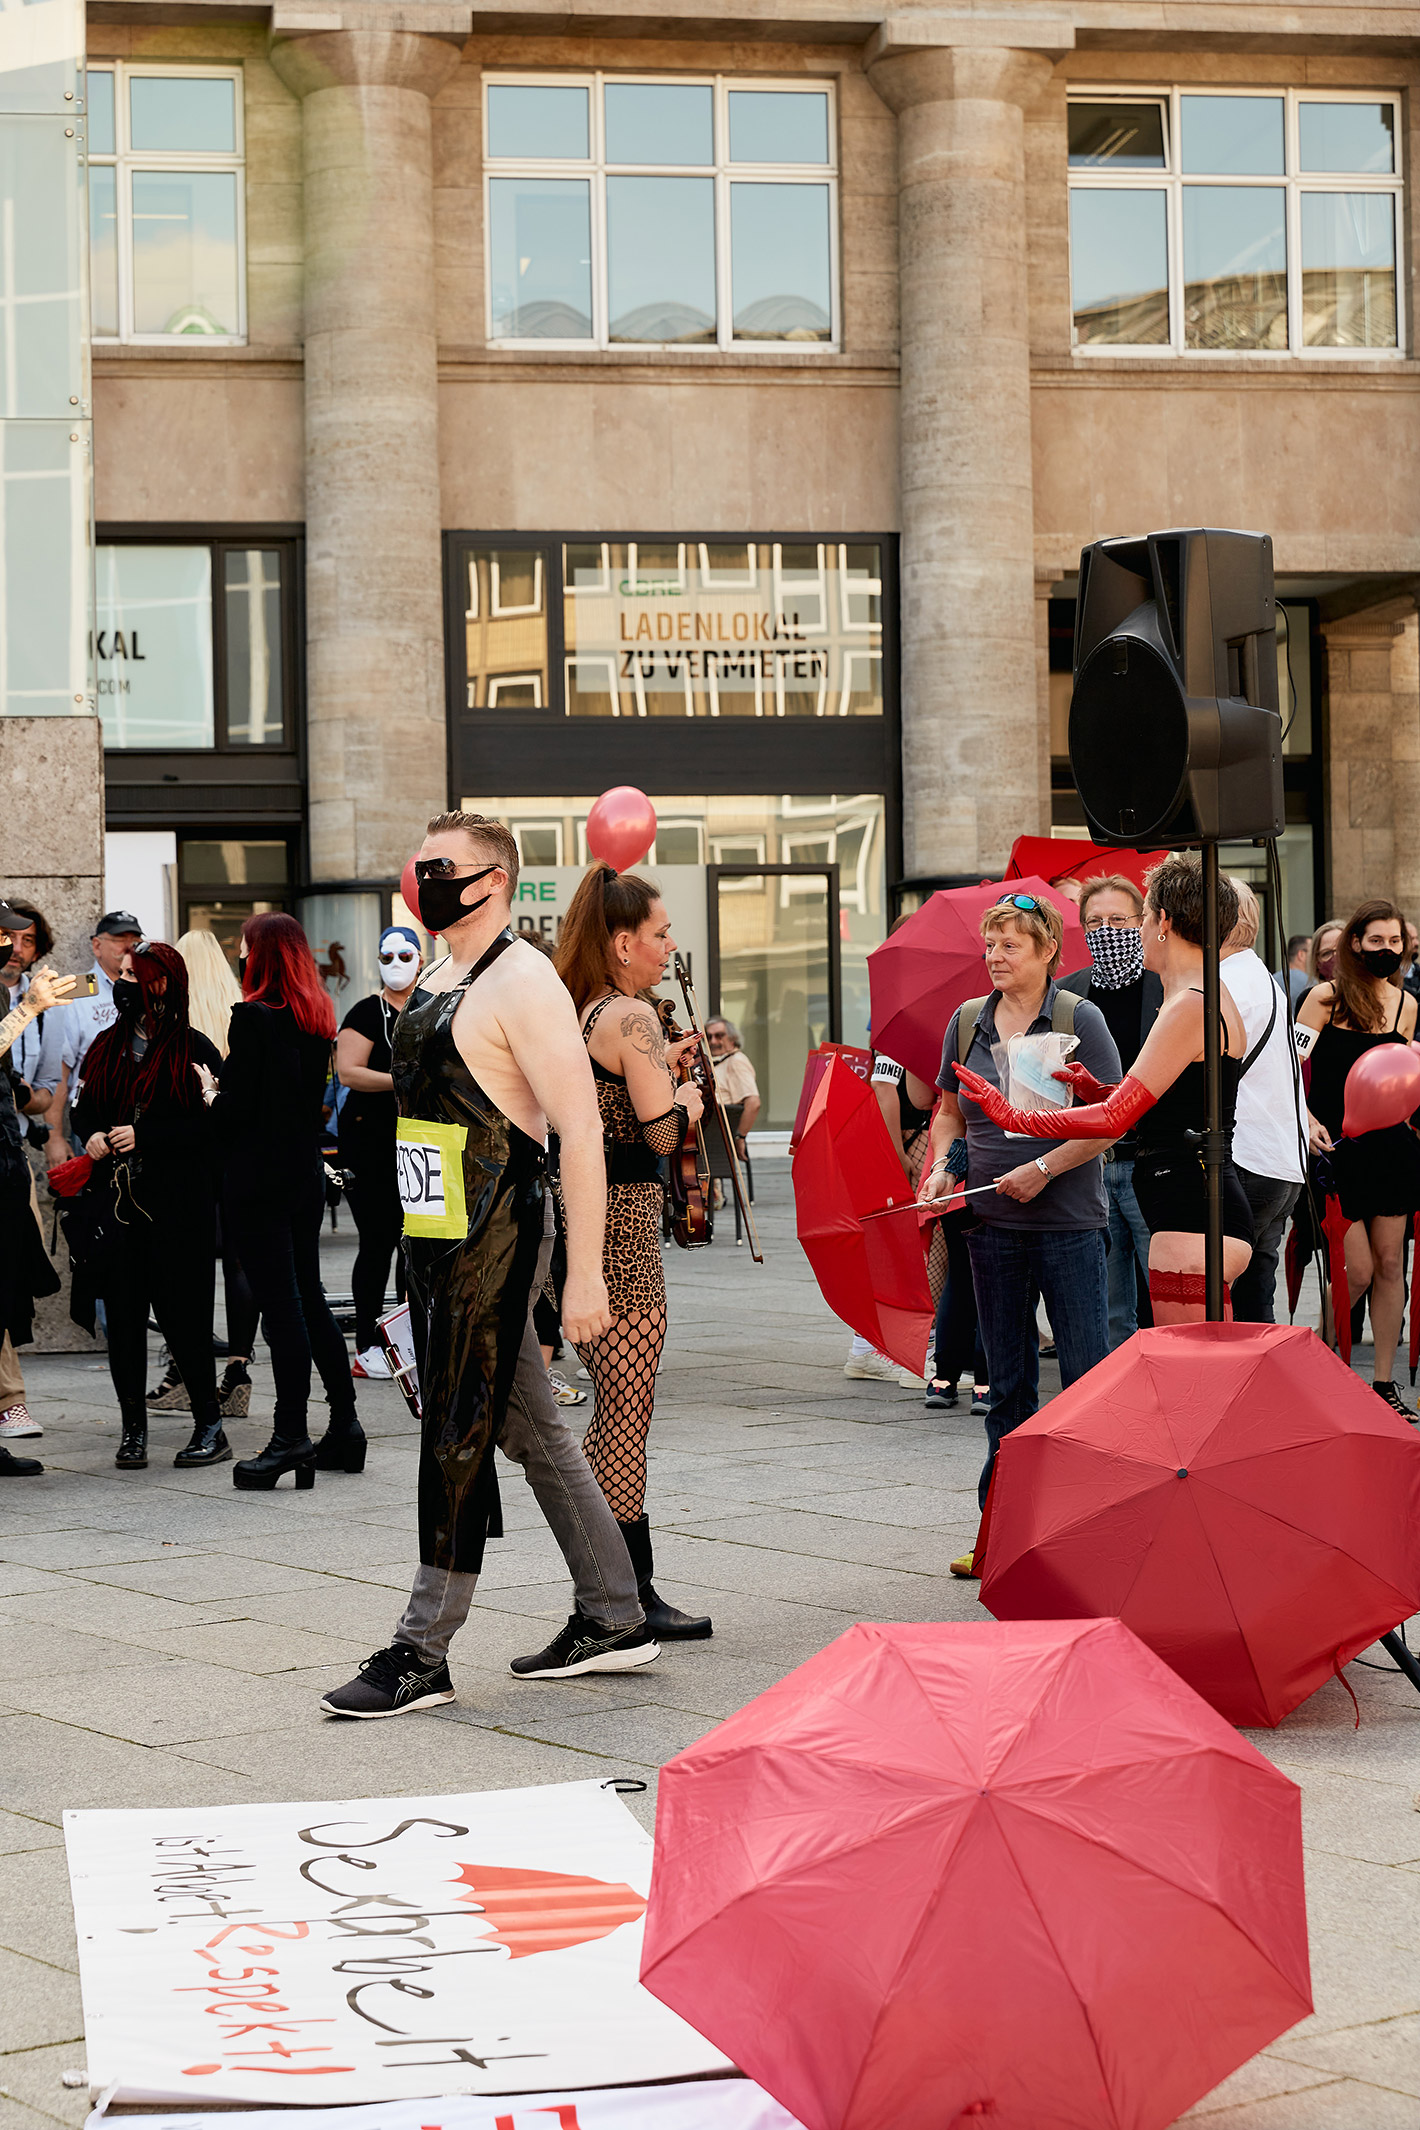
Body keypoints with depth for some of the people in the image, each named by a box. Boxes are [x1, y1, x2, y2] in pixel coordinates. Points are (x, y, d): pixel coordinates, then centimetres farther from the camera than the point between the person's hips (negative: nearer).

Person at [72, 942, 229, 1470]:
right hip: (117, 1198, 5)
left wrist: (143, 1136, -15)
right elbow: (83, 1106, 20)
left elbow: (211, 1124, -9)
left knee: (181, 1311, -3)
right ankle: (132, 1429, 10)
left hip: (178, 1202, -5)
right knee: (122, 1312, 2)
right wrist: (93, 1135, -2)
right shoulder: (108, 1045, 13)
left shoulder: (193, 1049, -3)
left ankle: (209, 1424, 8)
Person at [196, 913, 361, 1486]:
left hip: (259, 1180, -8)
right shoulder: (316, 1018, 9)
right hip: (307, 1173, 8)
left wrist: (211, 1094, 4)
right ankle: (344, 1425, 17)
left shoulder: (253, 1016, -14)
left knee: (280, 1304, -6)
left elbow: (238, 1107, -17)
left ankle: (291, 1435, -5)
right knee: (309, 1299, 15)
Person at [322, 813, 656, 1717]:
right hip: (436, 1234, 9)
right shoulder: (435, 980, 16)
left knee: (457, 1440, -6)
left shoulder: (522, 983, -13)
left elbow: (582, 1132, -18)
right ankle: (614, 1620, 21)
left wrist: (584, 1273, -23)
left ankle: (422, 1654, 0)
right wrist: (412, 1246, 21)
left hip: (494, 1235, -9)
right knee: (535, 1432, 13)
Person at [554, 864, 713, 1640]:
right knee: (627, 1414, -4)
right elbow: (660, 1133, -18)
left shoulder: (571, 1012, 14)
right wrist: (686, 1098, 2)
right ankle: (630, 1601, 0)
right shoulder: (632, 1017, -13)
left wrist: (660, 1067, 17)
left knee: (610, 1412, 15)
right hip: (620, 1222, -9)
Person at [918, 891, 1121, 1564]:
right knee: (1008, 1383, 11)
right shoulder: (967, 1021, 9)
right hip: (993, 1225, 5)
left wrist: (1044, 1167, -15)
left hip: (1068, 1223, -4)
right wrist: (942, 1166, 2)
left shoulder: (1079, 1019, -5)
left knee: (1086, 1376, -5)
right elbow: (949, 1110, 19)